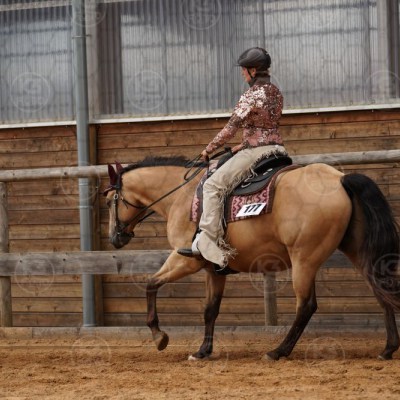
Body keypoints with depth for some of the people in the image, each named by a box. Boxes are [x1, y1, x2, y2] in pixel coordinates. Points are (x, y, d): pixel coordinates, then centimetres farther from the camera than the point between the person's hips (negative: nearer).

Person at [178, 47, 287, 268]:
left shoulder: (251, 96, -13)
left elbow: (231, 128, -12)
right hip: (277, 148, 9)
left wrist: (209, 149, -1)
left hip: (255, 152, -9)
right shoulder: (276, 93, 13)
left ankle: (206, 244, -20)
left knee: (213, 186, -12)